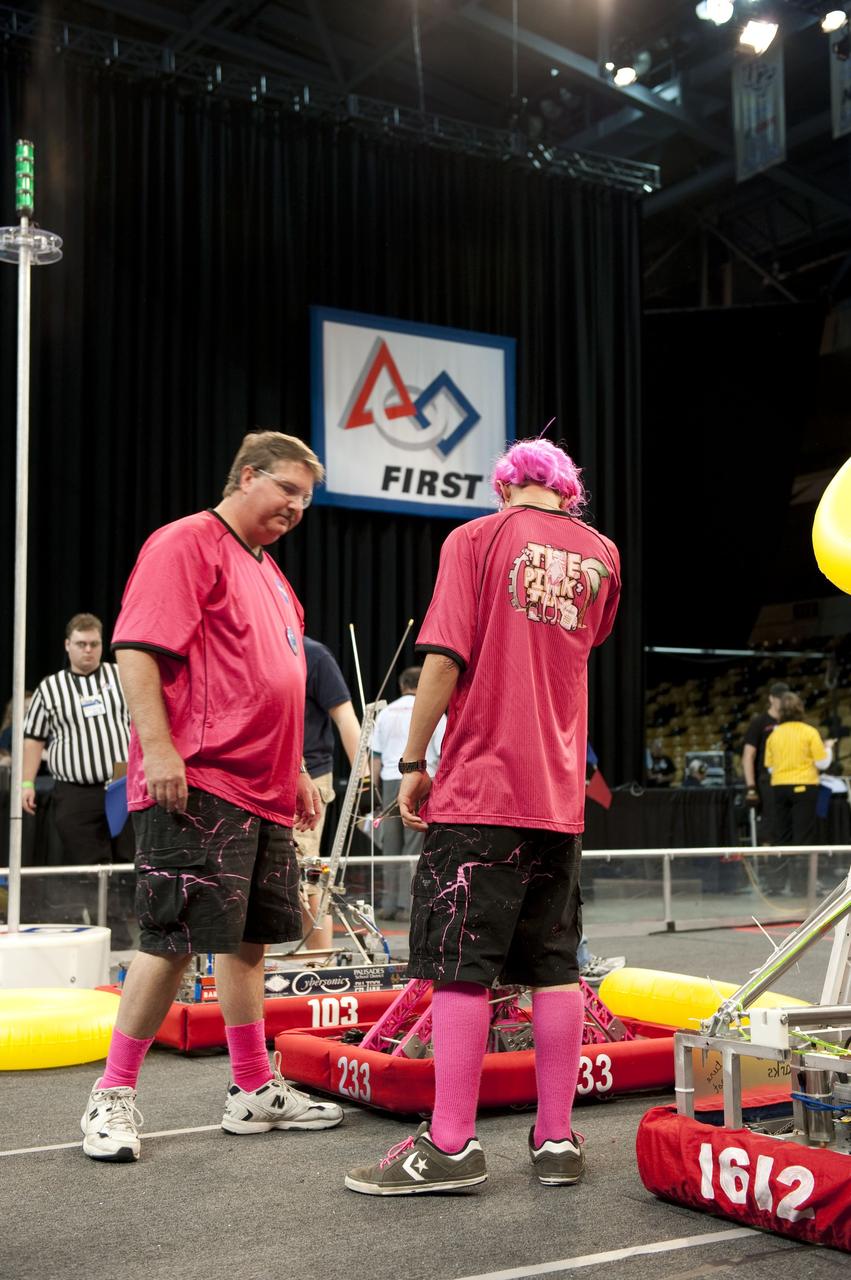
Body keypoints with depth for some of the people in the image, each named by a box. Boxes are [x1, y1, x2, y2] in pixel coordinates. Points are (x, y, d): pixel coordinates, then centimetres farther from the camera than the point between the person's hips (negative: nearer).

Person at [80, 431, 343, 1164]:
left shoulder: (269, 574, 22)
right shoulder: (187, 545, -6)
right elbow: (136, 650, -15)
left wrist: (296, 772, 25)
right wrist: (159, 749, -23)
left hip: (264, 793, 9)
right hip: (198, 785, -9)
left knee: (250, 936, 12)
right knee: (175, 938, -7)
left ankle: (255, 1090, 21)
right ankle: (114, 1094, 7)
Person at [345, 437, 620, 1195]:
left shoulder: (477, 539, -1)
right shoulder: (602, 556, 11)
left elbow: (445, 658, -10)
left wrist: (413, 763, -5)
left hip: (478, 789, -5)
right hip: (560, 793, 5)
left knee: (461, 963, -1)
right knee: (555, 966, 9)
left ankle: (451, 1146, 1)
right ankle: (557, 1140, 14)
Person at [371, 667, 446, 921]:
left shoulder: (386, 712, 12)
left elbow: (376, 756, 12)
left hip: (391, 781, 4)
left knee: (390, 845, 10)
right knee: (414, 847, -3)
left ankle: (389, 904, 12)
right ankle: (406, 905, -6)